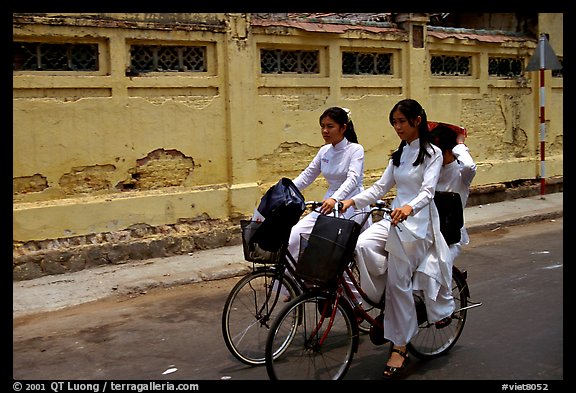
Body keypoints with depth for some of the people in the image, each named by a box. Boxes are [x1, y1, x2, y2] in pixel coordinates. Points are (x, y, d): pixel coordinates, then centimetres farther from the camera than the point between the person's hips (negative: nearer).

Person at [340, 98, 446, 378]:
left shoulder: (432, 153, -6)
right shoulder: (399, 154, 15)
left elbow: (427, 191, -21)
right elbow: (380, 187, 10)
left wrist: (410, 207, -42)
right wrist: (352, 201, -5)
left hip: (418, 222, -6)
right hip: (395, 218, 6)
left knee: (398, 282, -8)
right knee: (363, 245, -24)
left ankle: (400, 347, 5)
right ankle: (386, 300, -5)